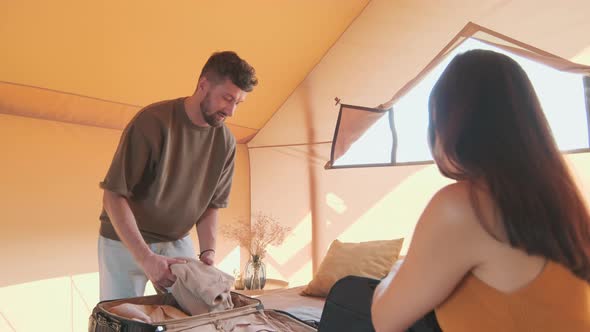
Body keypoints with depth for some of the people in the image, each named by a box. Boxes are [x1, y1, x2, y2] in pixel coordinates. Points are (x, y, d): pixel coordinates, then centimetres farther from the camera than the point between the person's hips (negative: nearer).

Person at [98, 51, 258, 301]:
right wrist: (146, 258, -30)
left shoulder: (225, 142, -8)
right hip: (125, 242, -4)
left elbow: (211, 204, 1)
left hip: (178, 241, 4)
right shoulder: (153, 121, -23)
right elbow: (113, 196, -22)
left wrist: (208, 250, -15)